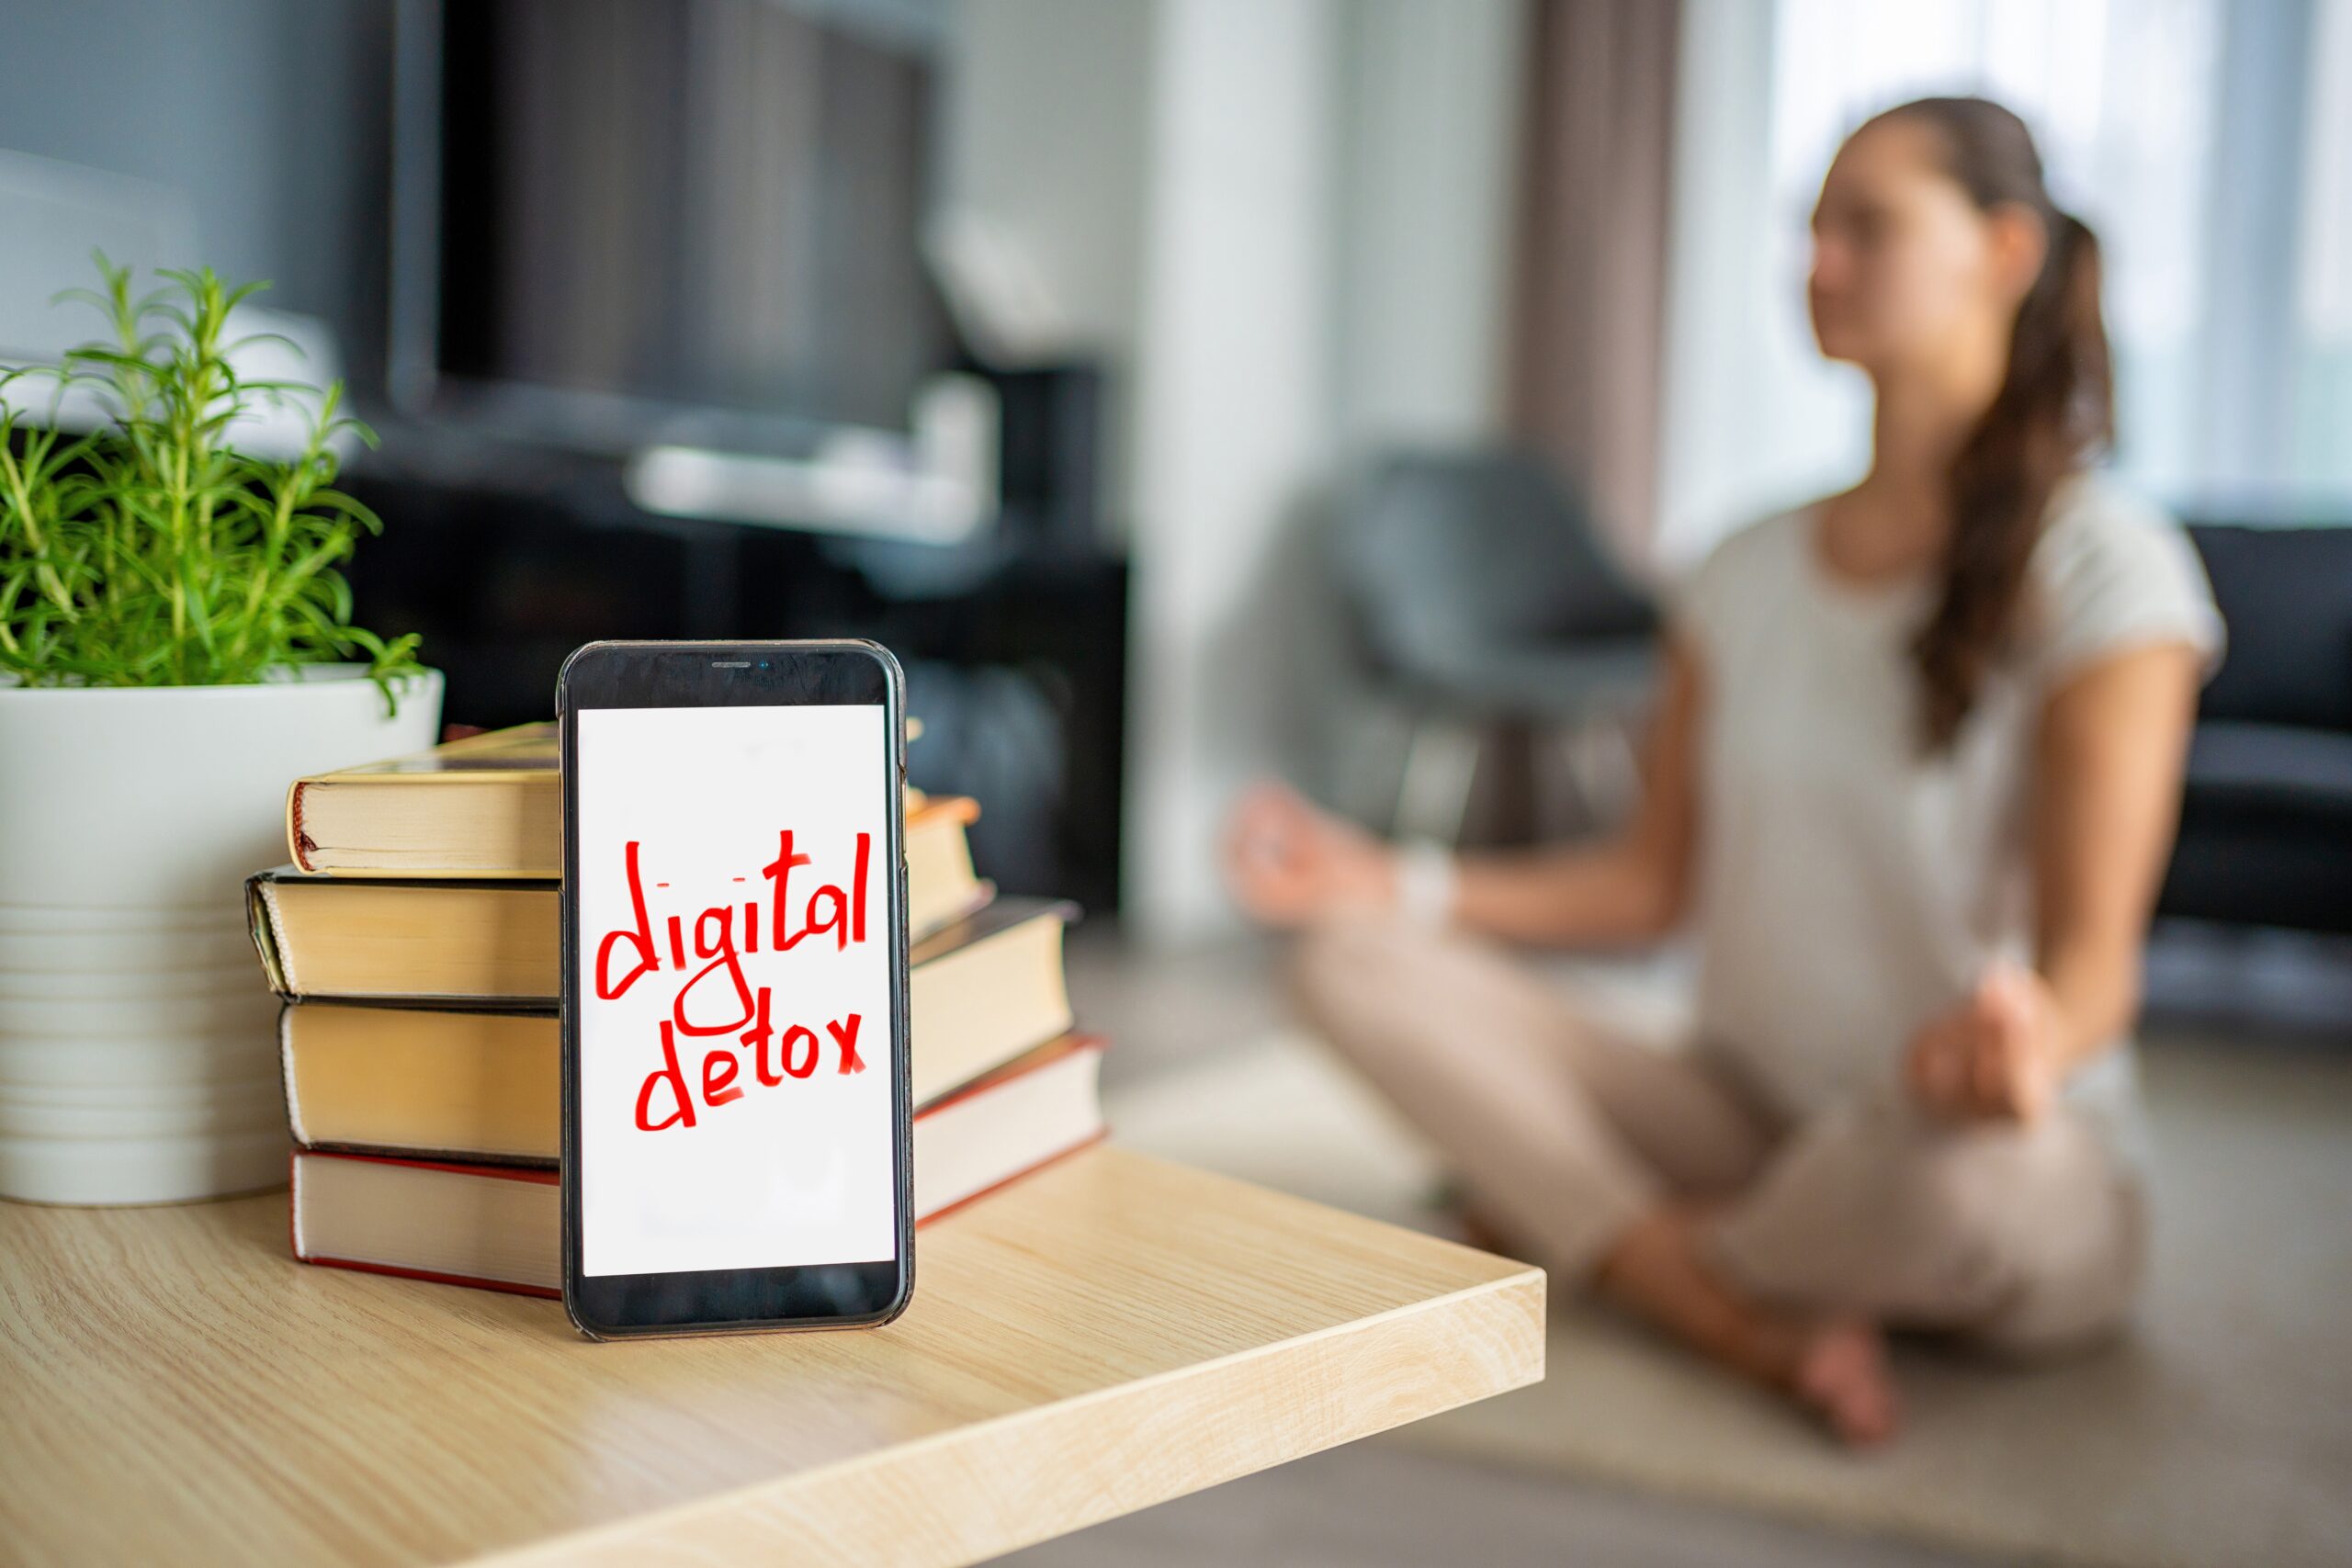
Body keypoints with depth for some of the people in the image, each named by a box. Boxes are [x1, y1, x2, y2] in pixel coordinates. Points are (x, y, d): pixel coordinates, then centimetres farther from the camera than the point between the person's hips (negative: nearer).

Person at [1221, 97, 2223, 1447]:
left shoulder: (2107, 569, -10)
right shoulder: (1753, 573, 8)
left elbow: (2094, 958, -18)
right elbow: (1656, 882, 9)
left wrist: (2029, 1035, -41)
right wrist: (1396, 882, -1)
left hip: (2035, 1181, -4)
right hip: (1750, 1120, 5)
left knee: (1946, 1159, -42)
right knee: (1362, 957, -13)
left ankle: (1573, 1229, -8)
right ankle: (1771, 1330, -22)